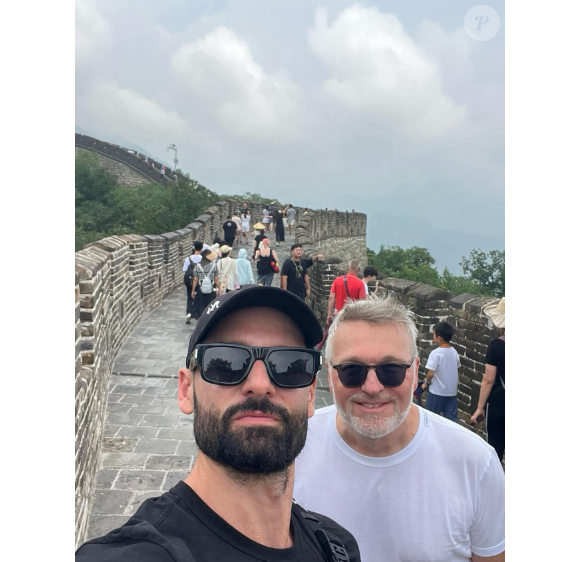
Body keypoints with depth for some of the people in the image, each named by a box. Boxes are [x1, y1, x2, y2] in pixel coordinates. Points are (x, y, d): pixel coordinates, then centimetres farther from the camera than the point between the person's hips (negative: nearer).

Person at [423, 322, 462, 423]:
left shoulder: (435, 353, -18)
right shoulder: (454, 352, 1)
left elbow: (430, 373, -20)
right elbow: (457, 371, 12)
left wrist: (426, 383, -1)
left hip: (437, 391, -5)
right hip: (452, 390, 5)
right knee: (451, 417, 8)